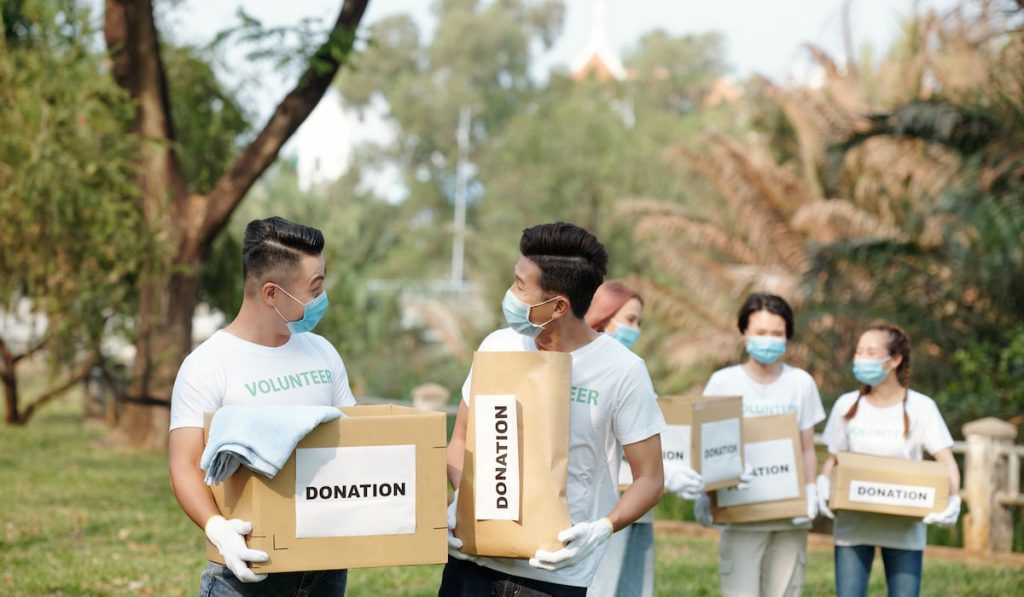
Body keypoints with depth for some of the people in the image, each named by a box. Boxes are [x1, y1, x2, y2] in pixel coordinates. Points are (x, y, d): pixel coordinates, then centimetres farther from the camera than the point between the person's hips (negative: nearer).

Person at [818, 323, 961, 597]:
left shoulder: (920, 407, -3)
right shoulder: (847, 405, 3)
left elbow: (947, 462, -6)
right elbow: (833, 460, 10)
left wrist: (953, 500, -24)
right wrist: (824, 485, -12)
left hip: (904, 529, -1)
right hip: (852, 525, 2)